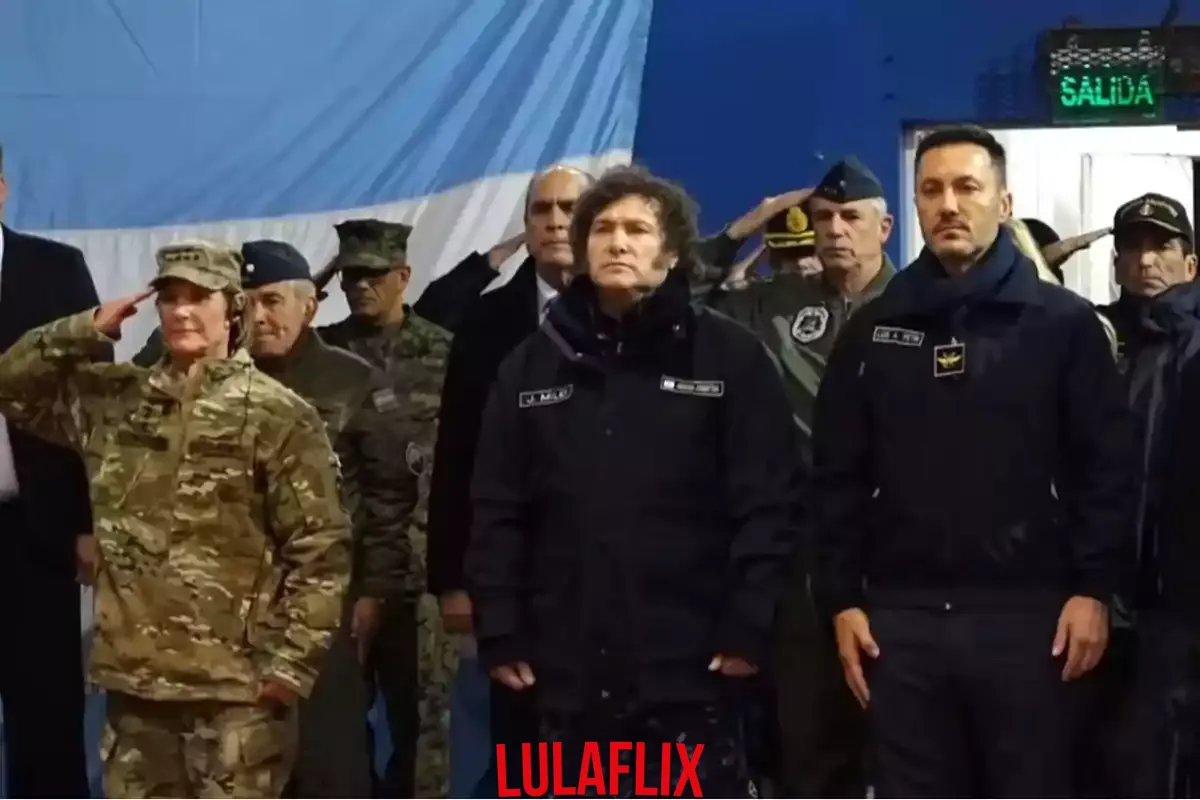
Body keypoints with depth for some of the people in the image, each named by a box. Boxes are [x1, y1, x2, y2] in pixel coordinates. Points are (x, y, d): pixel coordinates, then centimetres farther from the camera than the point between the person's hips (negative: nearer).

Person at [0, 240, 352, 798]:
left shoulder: (277, 416, -6)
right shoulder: (113, 401, 10)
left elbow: (321, 550, -7)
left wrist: (289, 661, -11)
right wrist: (85, 330, 2)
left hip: (233, 681, -5)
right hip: (135, 674, 5)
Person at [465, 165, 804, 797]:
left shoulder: (729, 357, 1)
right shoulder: (532, 365, 11)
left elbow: (770, 503, -4)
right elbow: (497, 511, 9)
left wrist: (749, 628, -11)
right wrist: (500, 633, 2)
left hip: (691, 663, -3)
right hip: (570, 667, 3)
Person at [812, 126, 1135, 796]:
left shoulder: (1063, 323, 2)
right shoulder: (873, 331, 9)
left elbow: (1106, 466, -2)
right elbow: (838, 476, 9)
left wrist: (1094, 588, -9)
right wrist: (842, 597, 2)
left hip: (1027, 612, -2)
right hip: (903, 617, 3)